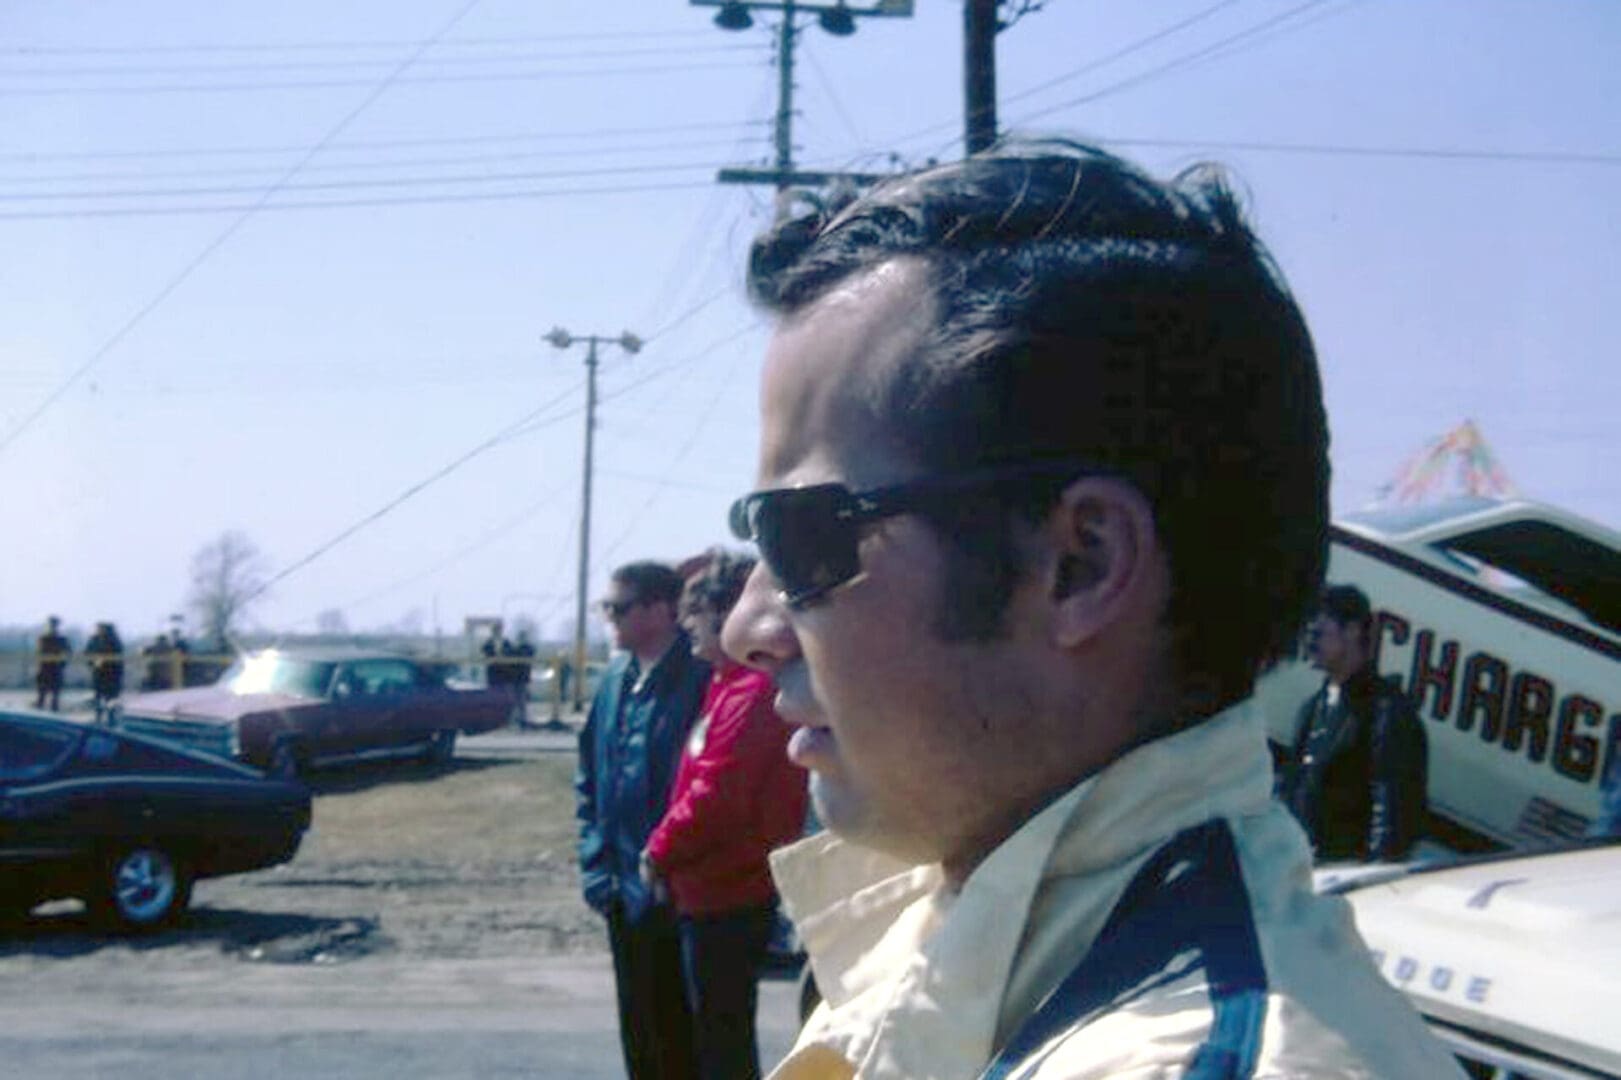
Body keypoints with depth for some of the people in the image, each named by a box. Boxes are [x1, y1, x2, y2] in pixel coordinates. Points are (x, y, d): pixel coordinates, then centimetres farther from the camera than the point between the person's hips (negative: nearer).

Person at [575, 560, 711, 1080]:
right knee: (637, 1029, 18)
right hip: (624, 894, 8)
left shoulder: (697, 680, -16)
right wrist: (596, 863, 8)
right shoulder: (616, 679, 9)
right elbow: (589, 779, 15)